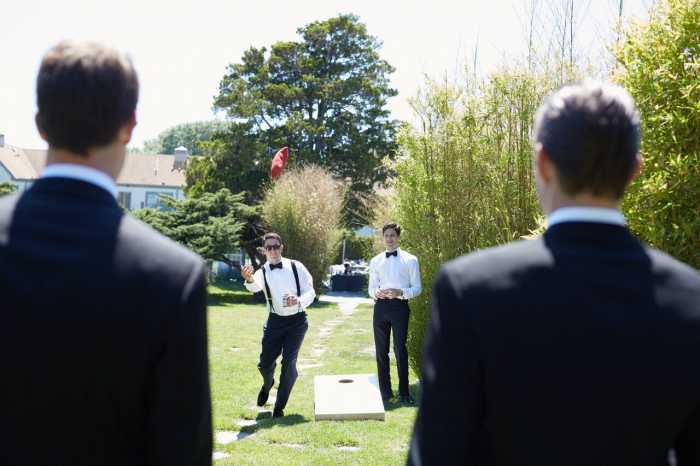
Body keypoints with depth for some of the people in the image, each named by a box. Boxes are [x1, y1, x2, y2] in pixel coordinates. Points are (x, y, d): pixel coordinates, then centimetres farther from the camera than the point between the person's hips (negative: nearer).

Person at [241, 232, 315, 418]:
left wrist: (298, 300, -28)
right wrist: (249, 279, -53)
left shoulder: (296, 267, -6)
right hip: (275, 321, 1)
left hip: (297, 321, -1)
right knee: (265, 364, 3)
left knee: (289, 363, -11)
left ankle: (279, 407, 7)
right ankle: (267, 385, 42)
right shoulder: (263, 272, -5)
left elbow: (310, 292, -6)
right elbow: (255, 286, -28)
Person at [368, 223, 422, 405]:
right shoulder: (375, 261, 12)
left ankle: (404, 393, 1)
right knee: (381, 350, 8)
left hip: (399, 306, -4)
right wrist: (377, 293, -10)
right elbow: (371, 288, 14)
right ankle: (385, 392, 19)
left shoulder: (410, 260, 2)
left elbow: (417, 288, 0)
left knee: (400, 350, -8)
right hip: (381, 306, 4)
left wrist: (400, 292, -18)